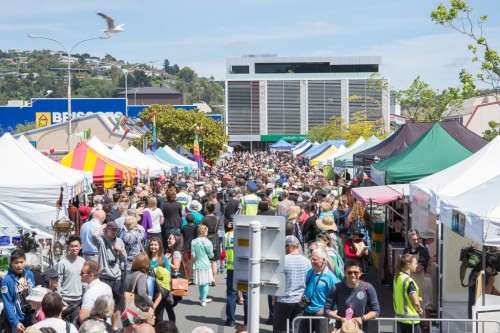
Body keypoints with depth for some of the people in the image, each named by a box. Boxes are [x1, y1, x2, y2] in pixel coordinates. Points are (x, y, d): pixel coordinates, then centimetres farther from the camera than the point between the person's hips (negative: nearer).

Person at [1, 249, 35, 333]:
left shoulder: (30, 274, -1)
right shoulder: (7, 280, -16)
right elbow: (7, 304, -17)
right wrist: (15, 322, -22)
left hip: (32, 318, 5)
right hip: (19, 320, -5)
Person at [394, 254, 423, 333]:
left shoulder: (397, 277, 6)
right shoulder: (408, 280, -20)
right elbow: (415, 302, -20)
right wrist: (419, 309, 0)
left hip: (400, 316, 9)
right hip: (410, 319, -9)